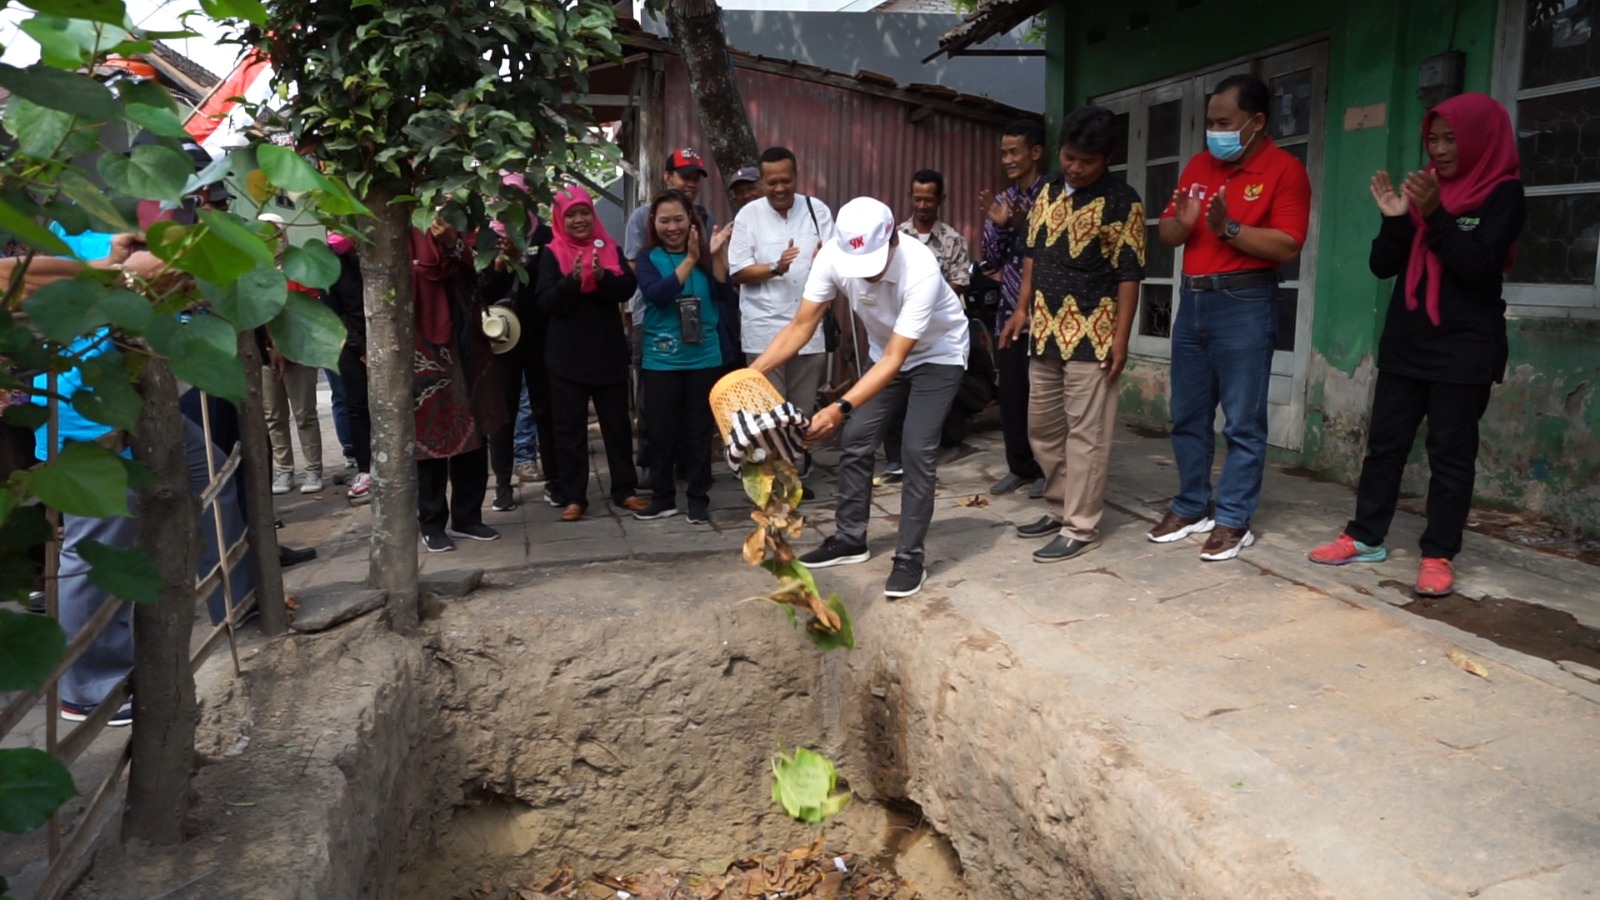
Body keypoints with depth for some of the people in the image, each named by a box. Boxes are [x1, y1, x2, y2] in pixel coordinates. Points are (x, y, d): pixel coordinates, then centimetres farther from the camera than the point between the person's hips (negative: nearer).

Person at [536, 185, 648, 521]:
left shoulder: (611, 249, 6)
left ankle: (624, 490, 19)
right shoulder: (551, 254, -1)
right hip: (567, 356, -2)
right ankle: (573, 497, 11)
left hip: (609, 352, 2)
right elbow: (546, 301, -11)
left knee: (617, 422, 9)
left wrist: (603, 276, -25)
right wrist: (572, 280, -27)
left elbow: (628, 288, -6)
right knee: (570, 427, 3)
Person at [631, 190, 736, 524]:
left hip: (705, 357, 0)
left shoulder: (704, 253, 0)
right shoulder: (649, 258, -1)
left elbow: (724, 295, -9)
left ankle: (699, 498, 16)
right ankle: (662, 497, 19)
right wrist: (689, 260, -22)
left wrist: (717, 255, -19)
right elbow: (657, 294, -18)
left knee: (699, 429, 7)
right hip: (661, 360, 0)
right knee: (662, 430, 6)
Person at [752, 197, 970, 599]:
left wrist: (841, 408, -52)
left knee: (916, 451, -13)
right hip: (888, 352, 5)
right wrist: (751, 373, -32)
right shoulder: (833, 256, -25)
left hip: (937, 356, -5)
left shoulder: (921, 270, -39)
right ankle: (850, 538, 20)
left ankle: (910, 558, -2)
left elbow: (895, 360, -40)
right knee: (856, 441, 4)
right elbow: (801, 327, -20)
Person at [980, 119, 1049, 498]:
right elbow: (991, 262, 7)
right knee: (1010, 394, 8)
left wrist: (1027, 225, -22)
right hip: (1009, 312, 5)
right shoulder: (1000, 201, 11)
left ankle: (1046, 469, 14)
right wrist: (998, 226, -9)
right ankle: (1021, 466, 21)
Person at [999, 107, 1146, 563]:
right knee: (1041, 427, 13)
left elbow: (1129, 274, -10)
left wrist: (1121, 337, -14)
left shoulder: (1122, 201, -9)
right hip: (1045, 328, 7)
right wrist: (1023, 308, 12)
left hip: (1091, 334, -7)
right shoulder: (1049, 189, 10)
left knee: (1085, 432, -2)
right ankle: (1061, 508, 28)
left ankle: (1081, 527, 6)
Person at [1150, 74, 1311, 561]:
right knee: (1187, 416, 11)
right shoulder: (1198, 165, 13)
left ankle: (1234, 520, 7)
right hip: (1192, 300, 7)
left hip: (1245, 304, -6)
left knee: (1243, 422, -1)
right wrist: (1182, 223, -9)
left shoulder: (1284, 169, -5)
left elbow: (1288, 247, -14)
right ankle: (1190, 507, 23)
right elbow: (1165, 234, 12)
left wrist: (1229, 228, -22)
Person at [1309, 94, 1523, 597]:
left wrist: (1435, 214, -25)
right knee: (1385, 443, 7)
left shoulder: (1503, 193, -3)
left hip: (1464, 350, -5)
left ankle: (1439, 556, 6)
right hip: (1404, 345, 5)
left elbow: (1479, 264, -17)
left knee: (1450, 453, 0)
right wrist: (1395, 219, -11)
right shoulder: (1422, 188, 11)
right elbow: (1382, 266, 6)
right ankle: (1365, 537, 16)